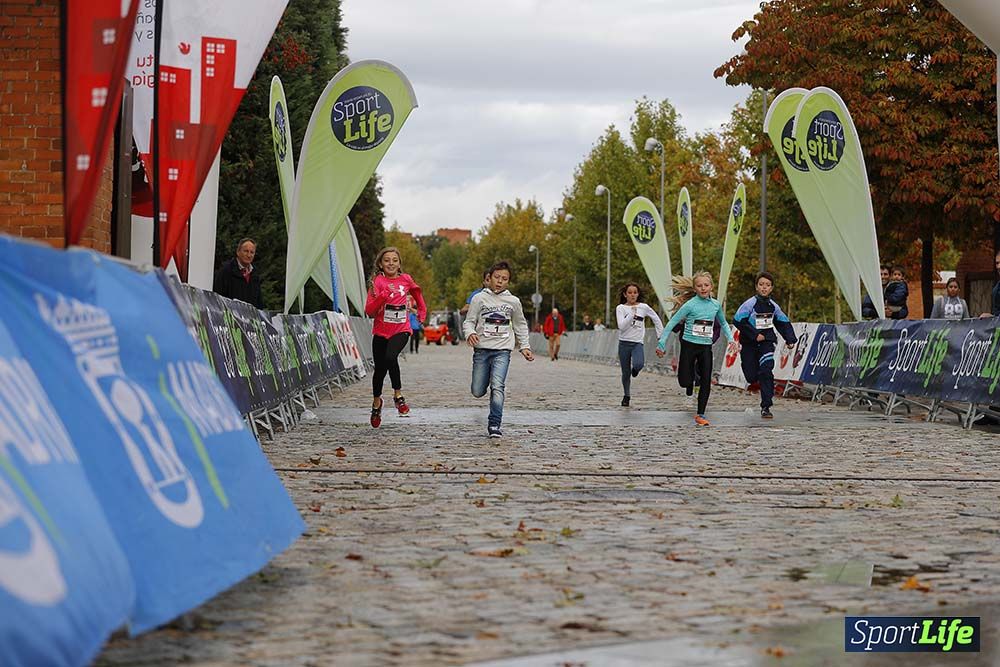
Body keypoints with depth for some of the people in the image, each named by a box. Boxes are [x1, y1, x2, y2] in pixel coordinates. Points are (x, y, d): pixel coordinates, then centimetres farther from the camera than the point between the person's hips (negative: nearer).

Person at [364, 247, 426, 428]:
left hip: (401, 330, 0)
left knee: (390, 357, -28)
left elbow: (416, 291, 26)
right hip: (381, 332, 0)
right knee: (380, 368, 8)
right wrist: (384, 295, -29)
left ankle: (398, 394, -9)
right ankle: (376, 401, 35)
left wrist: (422, 311, 24)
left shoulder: (406, 279, 1)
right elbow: (369, 311, -17)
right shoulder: (378, 281, -9)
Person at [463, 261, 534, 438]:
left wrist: (524, 347, 15)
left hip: (502, 350, 0)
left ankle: (494, 425, -13)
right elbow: (469, 321, 3)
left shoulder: (513, 301, 8)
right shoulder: (479, 298, 3)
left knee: (497, 387, -19)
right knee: (477, 392, 3)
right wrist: (470, 333, -18)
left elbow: (520, 325, 20)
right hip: (481, 349, 0)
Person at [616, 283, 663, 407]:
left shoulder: (643, 307, 2)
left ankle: (635, 369, 10)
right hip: (624, 343, 1)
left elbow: (656, 319, 13)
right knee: (625, 373, 5)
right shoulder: (621, 308, -1)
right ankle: (627, 396, 27)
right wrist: (632, 313, -19)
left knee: (639, 364, -28)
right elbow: (621, 326, -14)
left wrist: (660, 335, 9)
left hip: (638, 343, 0)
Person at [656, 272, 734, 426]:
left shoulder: (716, 305, 3)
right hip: (689, 345, -3)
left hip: (706, 347, 3)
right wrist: (661, 343, -9)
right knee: (685, 382, -3)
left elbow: (723, 323, 21)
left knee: (706, 381, -2)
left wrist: (730, 339, 8)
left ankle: (700, 414, 6)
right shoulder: (690, 304, -10)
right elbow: (672, 322, -7)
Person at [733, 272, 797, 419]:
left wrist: (790, 339, 3)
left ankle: (766, 407, -11)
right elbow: (738, 321, -14)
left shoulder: (773, 306, 4)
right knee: (752, 377, -3)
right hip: (749, 344, -2)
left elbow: (783, 323, 15)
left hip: (767, 342, 2)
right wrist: (755, 335, -16)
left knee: (766, 372, -15)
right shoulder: (750, 304, -9)